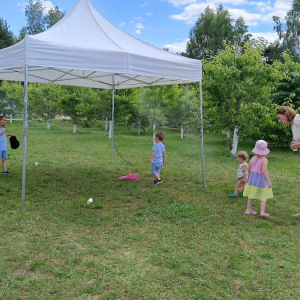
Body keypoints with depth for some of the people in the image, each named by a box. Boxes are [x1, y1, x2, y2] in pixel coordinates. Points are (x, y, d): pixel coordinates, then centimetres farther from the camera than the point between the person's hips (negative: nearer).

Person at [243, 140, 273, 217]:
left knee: (251, 195, 17)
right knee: (263, 196, 8)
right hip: (261, 180, -5)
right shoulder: (264, 160, -19)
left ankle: (249, 209, 25)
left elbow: (248, 169, 4)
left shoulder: (253, 158, -2)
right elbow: (264, 171, -26)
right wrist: (269, 181, -24)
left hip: (252, 179, 6)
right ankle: (262, 211, 4)